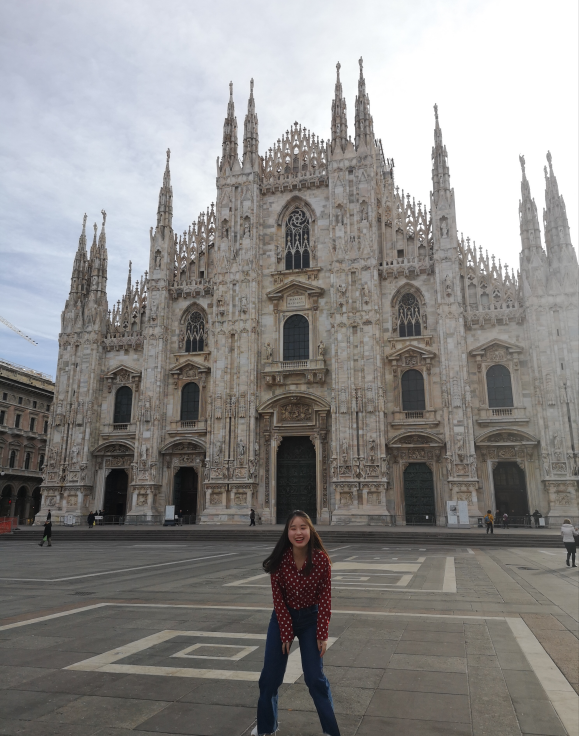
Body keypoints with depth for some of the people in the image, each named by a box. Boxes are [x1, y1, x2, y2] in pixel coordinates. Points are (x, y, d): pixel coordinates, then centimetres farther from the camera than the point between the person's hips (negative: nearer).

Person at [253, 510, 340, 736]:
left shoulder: (322, 560, -23)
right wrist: (286, 633, -10)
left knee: (315, 677, 1)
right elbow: (278, 599, -12)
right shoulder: (279, 561, -21)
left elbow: (325, 599, -14)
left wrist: (322, 635, -12)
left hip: (310, 618, -1)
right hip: (283, 618, 2)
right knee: (270, 676, 10)